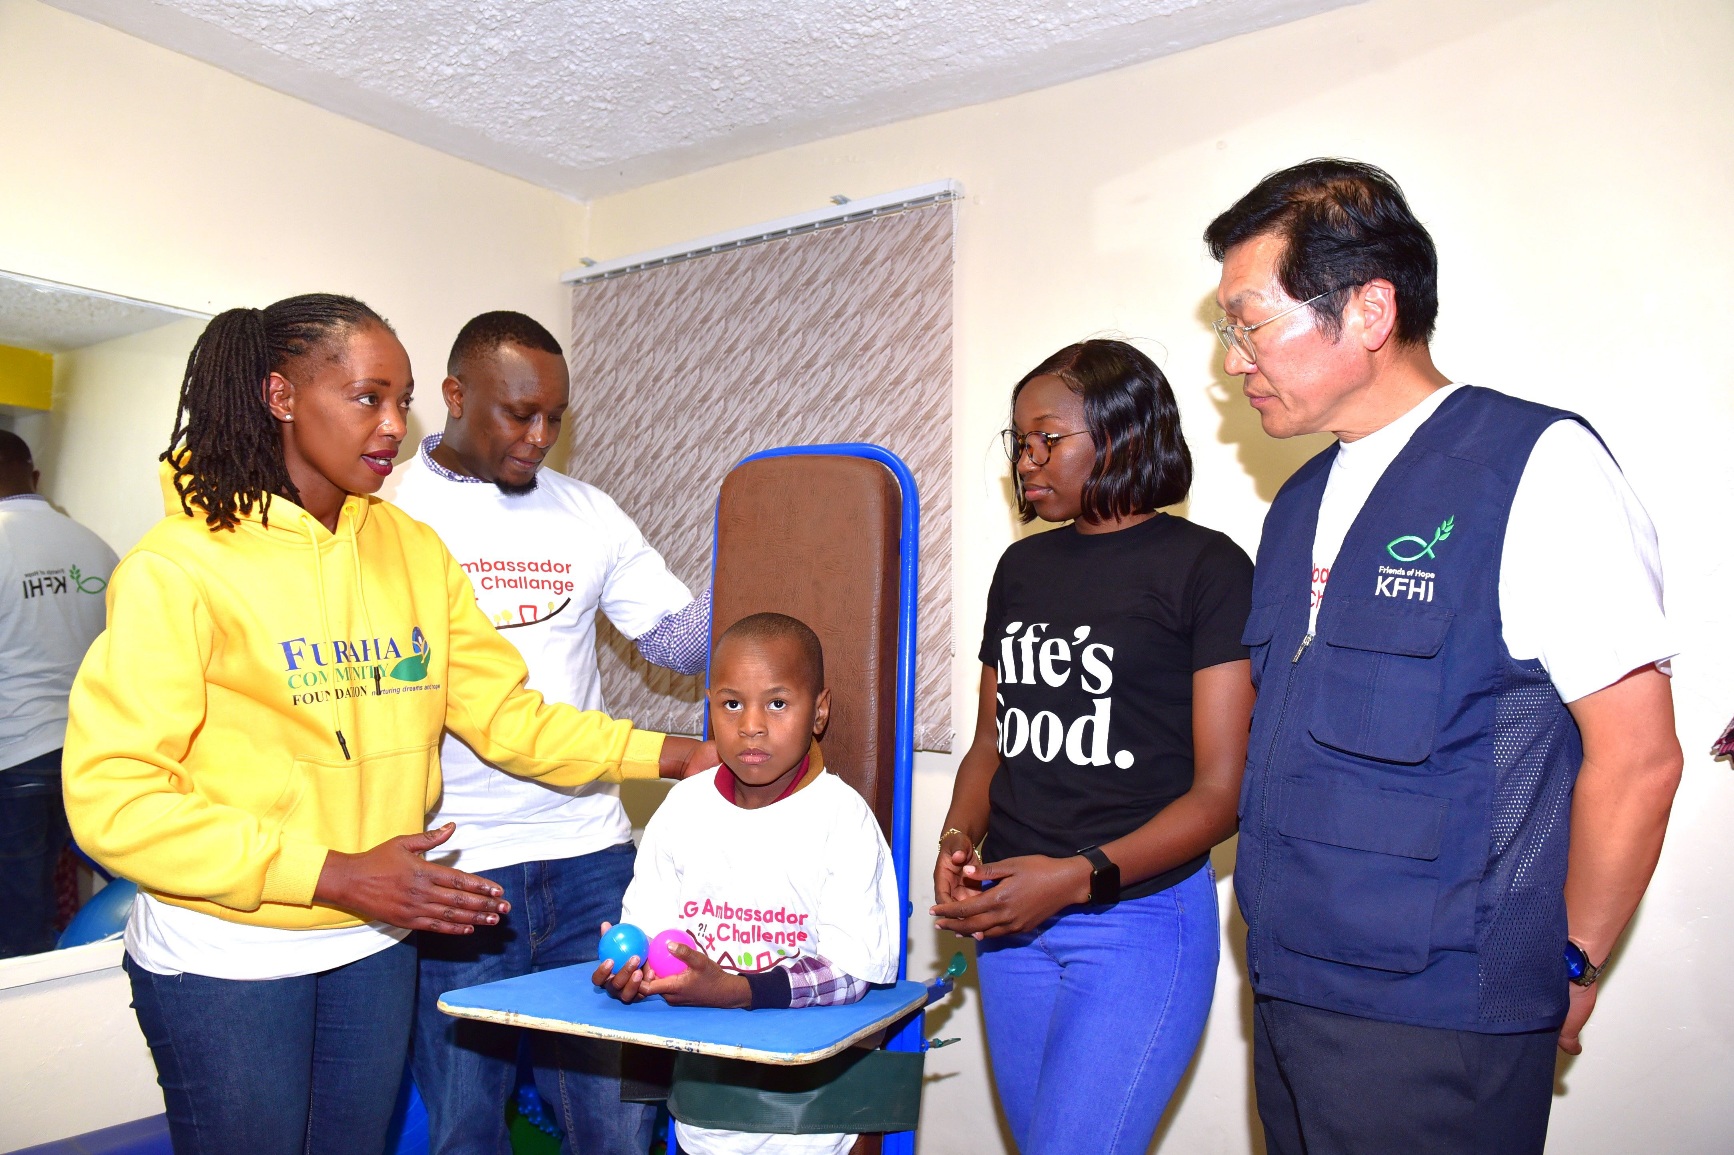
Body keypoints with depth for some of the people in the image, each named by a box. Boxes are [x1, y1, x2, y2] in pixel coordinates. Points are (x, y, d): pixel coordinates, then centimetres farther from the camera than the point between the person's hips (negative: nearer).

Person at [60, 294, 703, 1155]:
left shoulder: (412, 549, 1)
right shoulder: (178, 567, -14)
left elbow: (501, 711, 0)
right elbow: (112, 794, -18)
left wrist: (667, 753, -11)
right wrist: (334, 875, -24)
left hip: (376, 941, 5)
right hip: (225, 955, -4)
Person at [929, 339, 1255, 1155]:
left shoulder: (1205, 567, -8)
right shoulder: (1022, 566, 11)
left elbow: (1223, 790, -11)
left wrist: (1079, 876, -20)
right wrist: (958, 841, -3)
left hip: (1139, 915, -6)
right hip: (1012, 919, 6)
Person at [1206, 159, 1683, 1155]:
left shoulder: (1536, 466, -12)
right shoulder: (1300, 504, 9)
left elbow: (1637, 757, -11)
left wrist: (1564, 970, -3)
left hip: (1434, 1028, -6)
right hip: (1288, 998, 7)